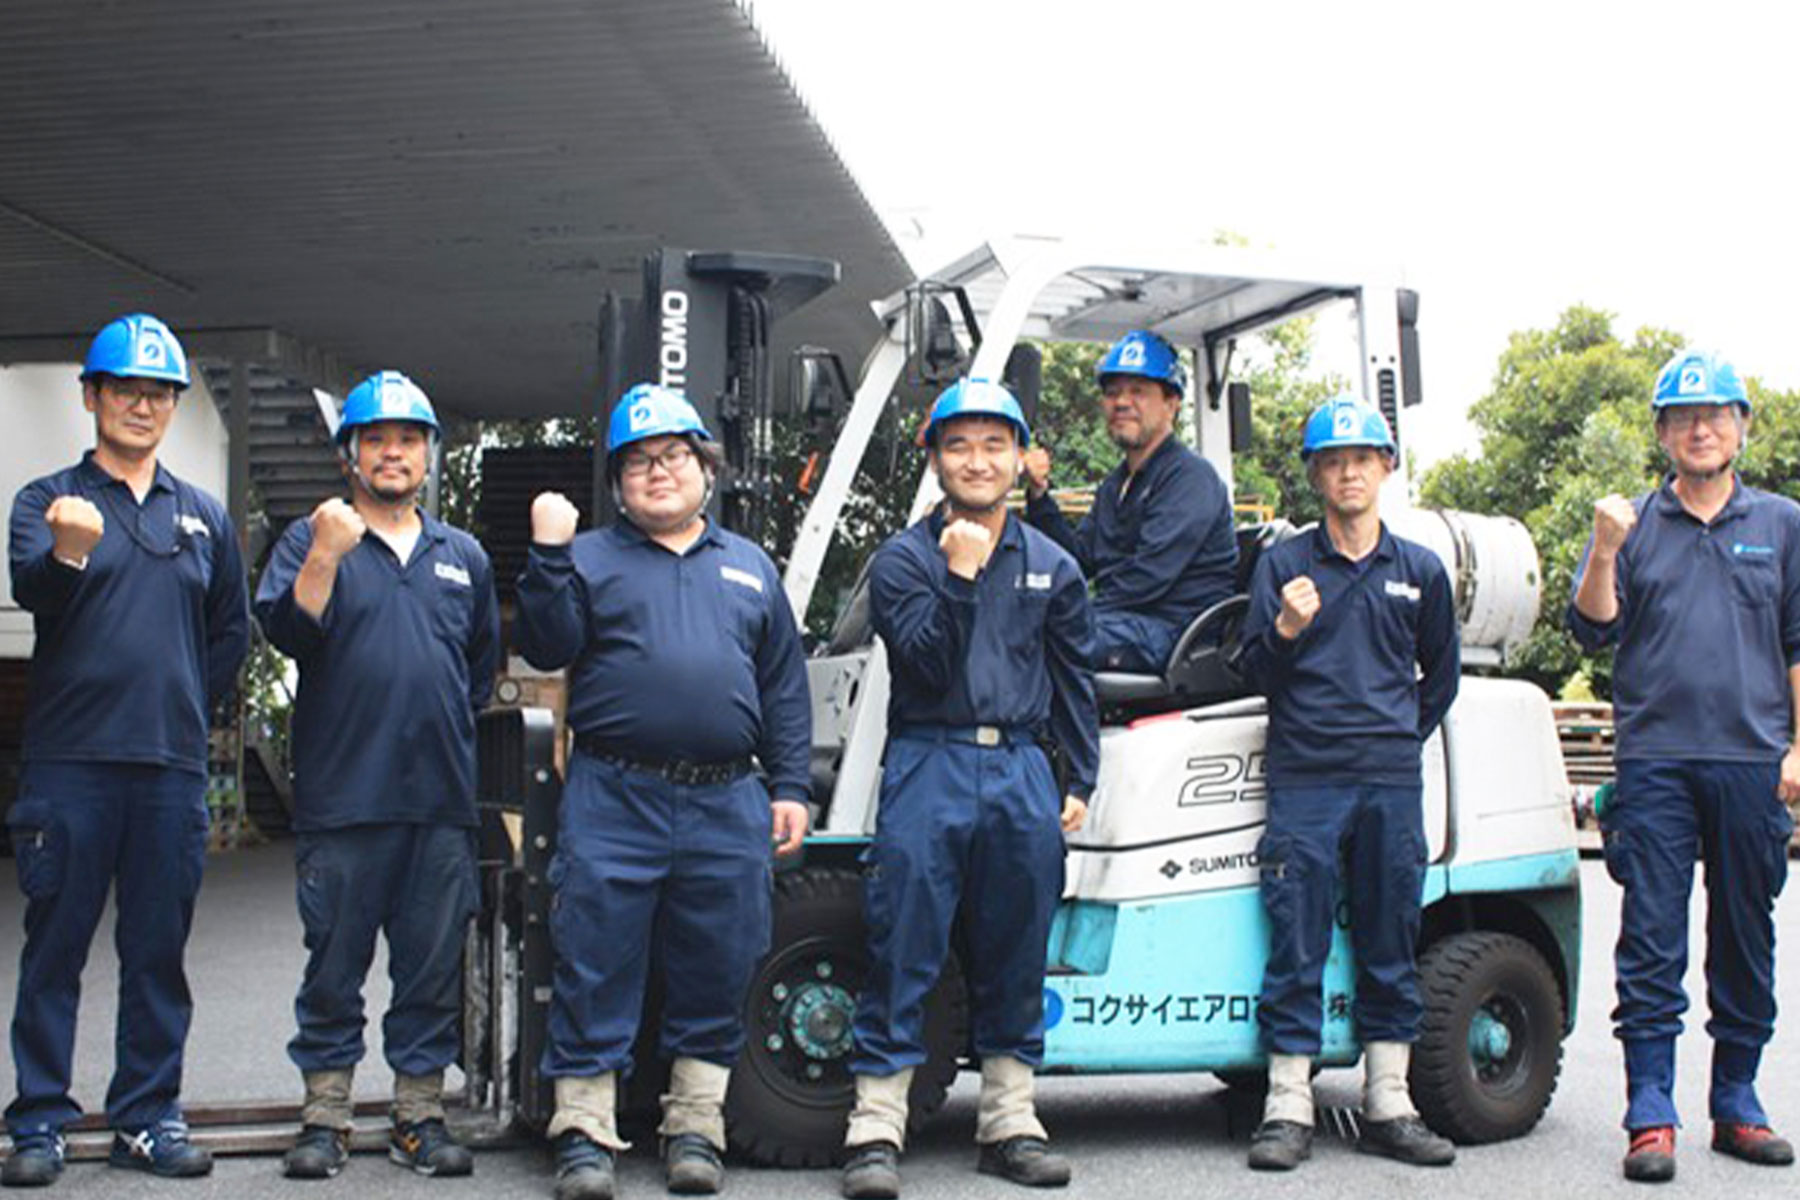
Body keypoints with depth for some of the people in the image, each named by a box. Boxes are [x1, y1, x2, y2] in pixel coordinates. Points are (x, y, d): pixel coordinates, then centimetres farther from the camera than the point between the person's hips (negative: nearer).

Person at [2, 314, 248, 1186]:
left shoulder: (204, 516, 14)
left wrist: (192, 705, 9)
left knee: (158, 951, 7)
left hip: (172, 766, 3)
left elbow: (232, 630, 21)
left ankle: (148, 1116, 15)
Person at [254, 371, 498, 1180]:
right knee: (335, 965, 3)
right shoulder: (312, 541, 5)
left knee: (433, 968, 6)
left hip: (442, 801, 3)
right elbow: (287, 631, -11)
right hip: (341, 800, -3)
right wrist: (327, 555, -21)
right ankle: (324, 1118, 12)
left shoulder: (464, 557, 16)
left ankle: (420, 1115, 16)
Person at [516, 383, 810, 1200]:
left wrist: (789, 786, 9)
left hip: (727, 808, 3)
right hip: (613, 802, -2)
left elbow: (785, 687, 17)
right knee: (596, 970, -2)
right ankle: (584, 1133, 7)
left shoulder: (750, 567, 18)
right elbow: (547, 647, -4)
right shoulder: (591, 558, 10)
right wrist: (550, 554, -14)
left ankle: (695, 1126, 19)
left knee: (715, 976, 7)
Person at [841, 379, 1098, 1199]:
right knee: (903, 953, -6)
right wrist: (960, 575, -18)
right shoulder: (905, 558, 3)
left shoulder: (1052, 567, 13)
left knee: (1016, 955, 8)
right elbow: (927, 664, -8)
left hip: (1020, 770, 3)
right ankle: (876, 1131, -2)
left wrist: (1081, 782, 11)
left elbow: (1074, 680, 17)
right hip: (929, 764, -3)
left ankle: (1010, 1123, 18)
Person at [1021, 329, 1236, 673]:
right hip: (1124, 620, 9)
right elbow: (1080, 560, 15)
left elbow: (1148, 577, -17)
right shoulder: (1116, 484, 22)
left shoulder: (1190, 477, -8)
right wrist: (1039, 495, 5)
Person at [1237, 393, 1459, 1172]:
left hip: (1391, 784, 2)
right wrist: (1285, 630, -18)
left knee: (1390, 946, 7)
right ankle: (1287, 1112, 2)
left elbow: (1441, 672, 23)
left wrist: (1403, 736, 14)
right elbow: (1256, 672, 0)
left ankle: (1388, 1107, 14)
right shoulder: (1282, 565, 5)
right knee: (1296, 947, -3)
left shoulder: (1420, 572, 11)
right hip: (1304, 781, -2)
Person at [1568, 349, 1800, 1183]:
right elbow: (1592, 631, 0)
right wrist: (1603, 553, -15)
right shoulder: (1632, 525, 7)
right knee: (1651, 944, -3)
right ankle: (1650, 1118, 1)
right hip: (1656, 761, -1)